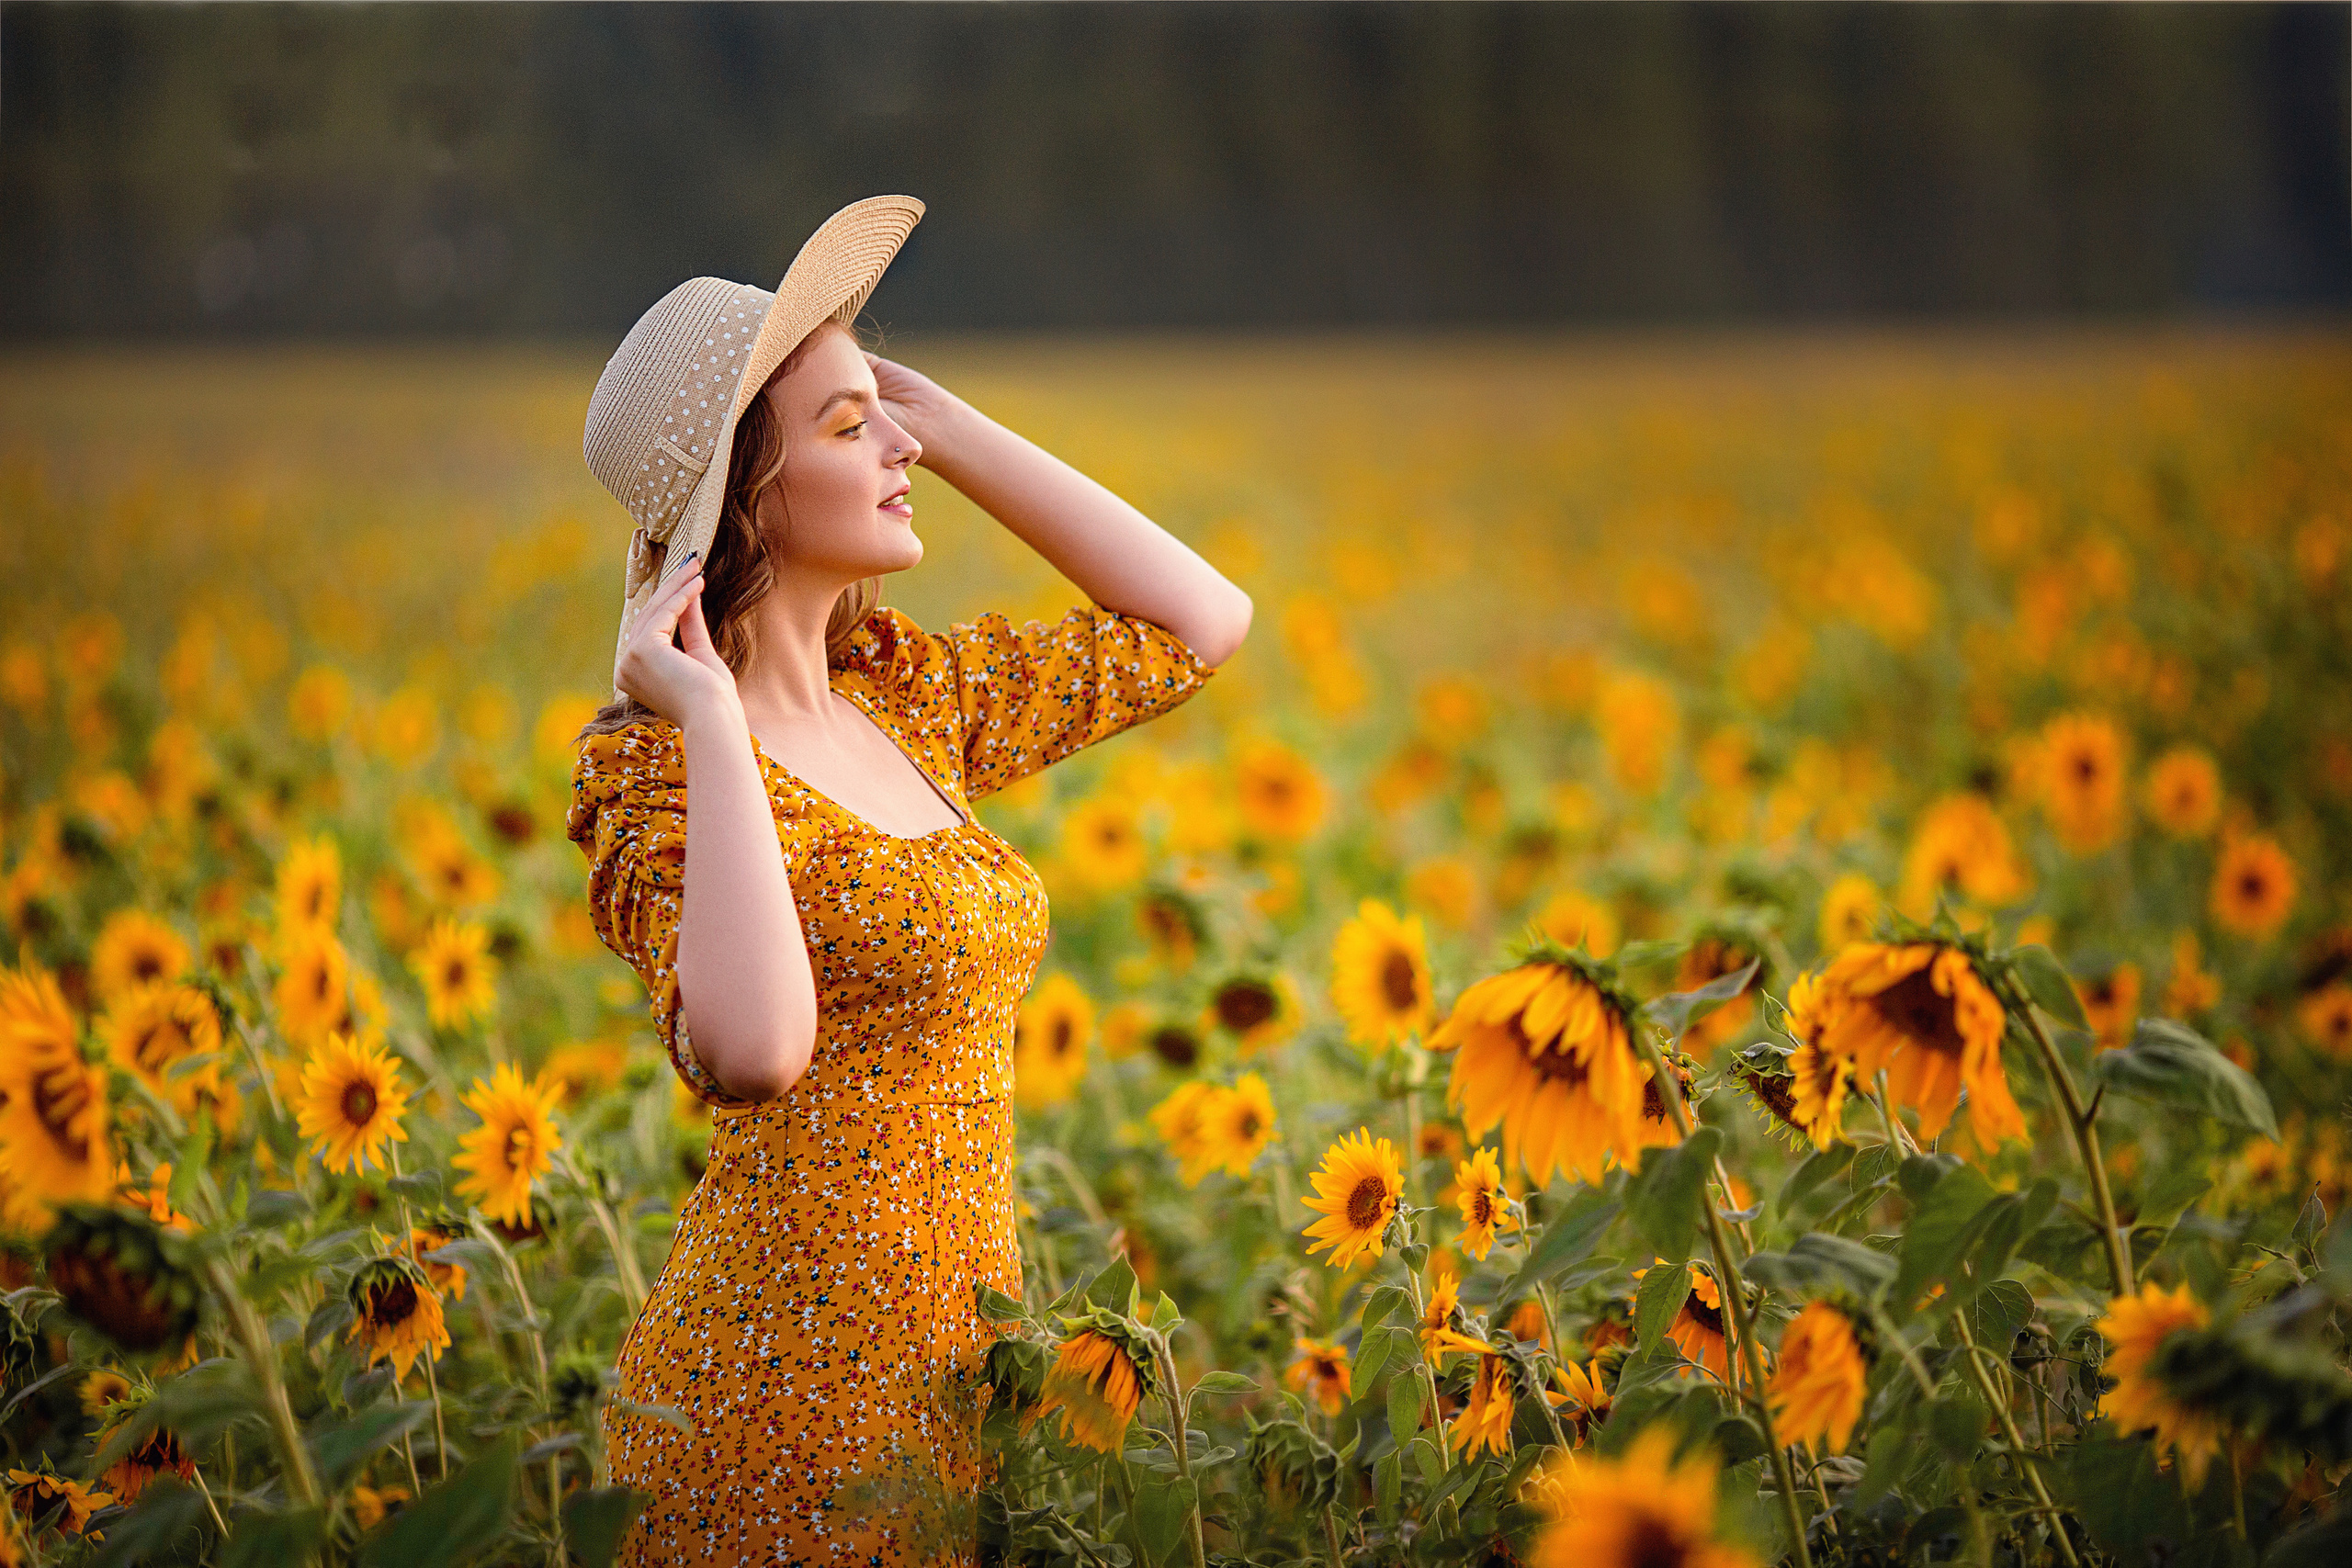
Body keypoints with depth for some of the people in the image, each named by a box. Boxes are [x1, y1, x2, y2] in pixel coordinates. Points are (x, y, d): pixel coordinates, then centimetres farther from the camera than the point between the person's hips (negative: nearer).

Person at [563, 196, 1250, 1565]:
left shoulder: (910, 695, 8)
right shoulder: (662, 760, -13)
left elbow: (1204, 620, 13)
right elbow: (752, 1050, -30)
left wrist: (953, 426, 7)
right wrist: (713, 725, -23)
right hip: (795, 1392, -7)